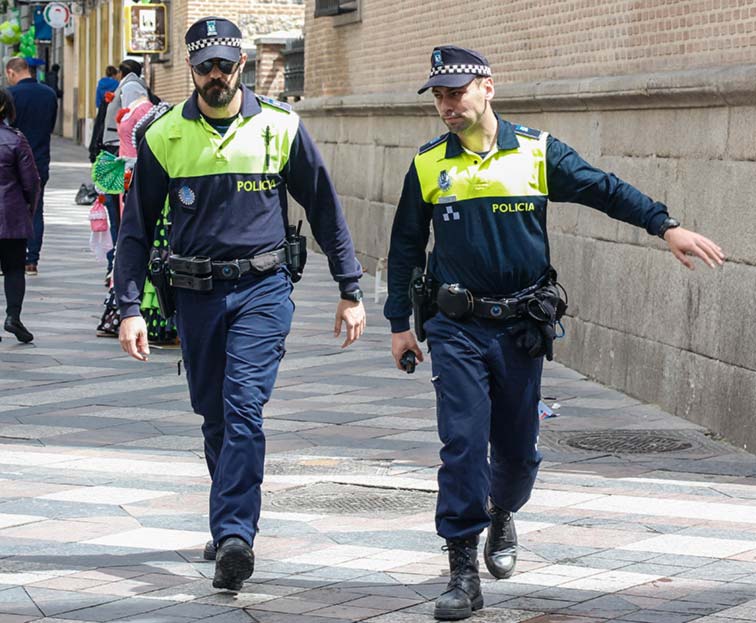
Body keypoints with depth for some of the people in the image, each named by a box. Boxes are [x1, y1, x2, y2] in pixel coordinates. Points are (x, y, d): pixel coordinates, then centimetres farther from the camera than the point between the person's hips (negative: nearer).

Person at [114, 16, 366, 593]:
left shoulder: (280, 128, -1)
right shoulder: (164, 137, 2)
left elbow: (325, 209, 6)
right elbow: (137, 227, 6)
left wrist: (351, 291, 6)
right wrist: (130, 307, -1)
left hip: (262, 289, -3)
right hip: (195, 293, 3)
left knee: (243, 406, -18)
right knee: (214, 416, 12)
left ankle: (234, 535, -23)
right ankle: (234, 524, 28)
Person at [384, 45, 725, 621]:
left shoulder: (536, 152, 1)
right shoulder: (428, 166, 3)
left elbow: (605, 190, 1)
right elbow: (406, 247, 11)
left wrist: (666, 225, -11)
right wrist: (399, 323, 10)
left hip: (522, 328, 1)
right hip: (457, 329, -1)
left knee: (518, 449, 9)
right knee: (463, 442, -11)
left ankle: (502, 515, 42)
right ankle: (463, 573, -6)